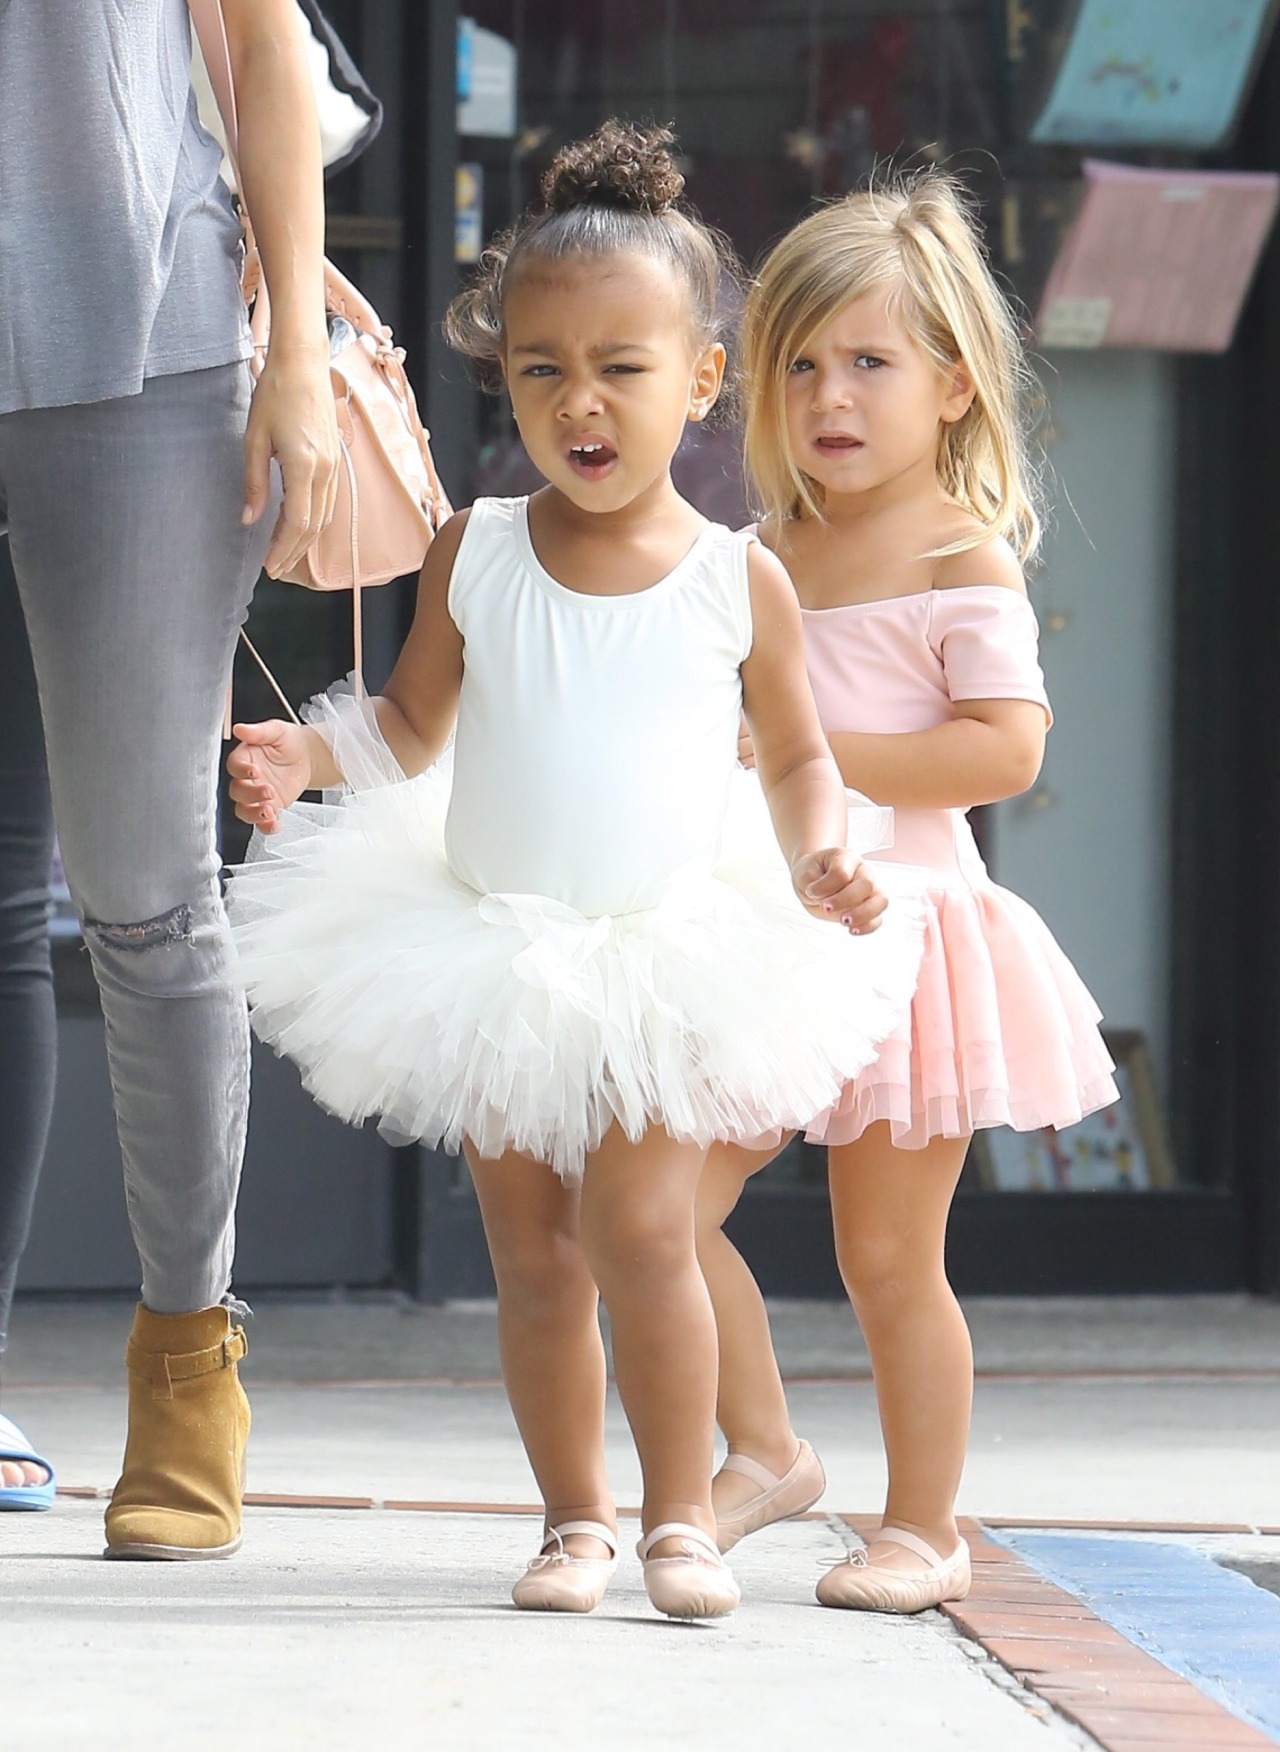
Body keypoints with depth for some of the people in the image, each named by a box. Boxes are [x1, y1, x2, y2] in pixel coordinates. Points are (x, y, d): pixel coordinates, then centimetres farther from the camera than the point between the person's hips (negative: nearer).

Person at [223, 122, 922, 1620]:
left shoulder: (740, 579, -4)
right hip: (493, 956, 2)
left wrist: (819, 862, -12)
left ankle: (681, 1512, -1)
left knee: (638, 1232, -15)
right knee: (533, 1257, 7)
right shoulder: (473, 554, -1)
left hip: (666, 960, -2)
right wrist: (306, 754, -11)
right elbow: (411, 722, 8)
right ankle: (575, 1518, 20)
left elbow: (797, 757, 6)